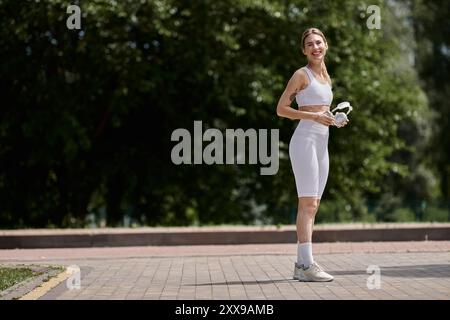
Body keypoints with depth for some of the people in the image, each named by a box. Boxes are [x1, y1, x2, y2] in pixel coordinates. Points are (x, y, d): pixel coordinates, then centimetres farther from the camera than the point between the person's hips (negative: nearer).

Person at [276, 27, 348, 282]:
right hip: (305, 140, -8)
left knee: (313, 205, 6)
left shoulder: (326, 78, 19)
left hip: (322, 143, 8)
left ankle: (302, 264, 9)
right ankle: (306, 264, -16)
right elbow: (281, 109, -8)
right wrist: (314, 116, -17)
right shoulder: (301, 75, -4)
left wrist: (335, 119, 7)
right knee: (308, 203, -13)